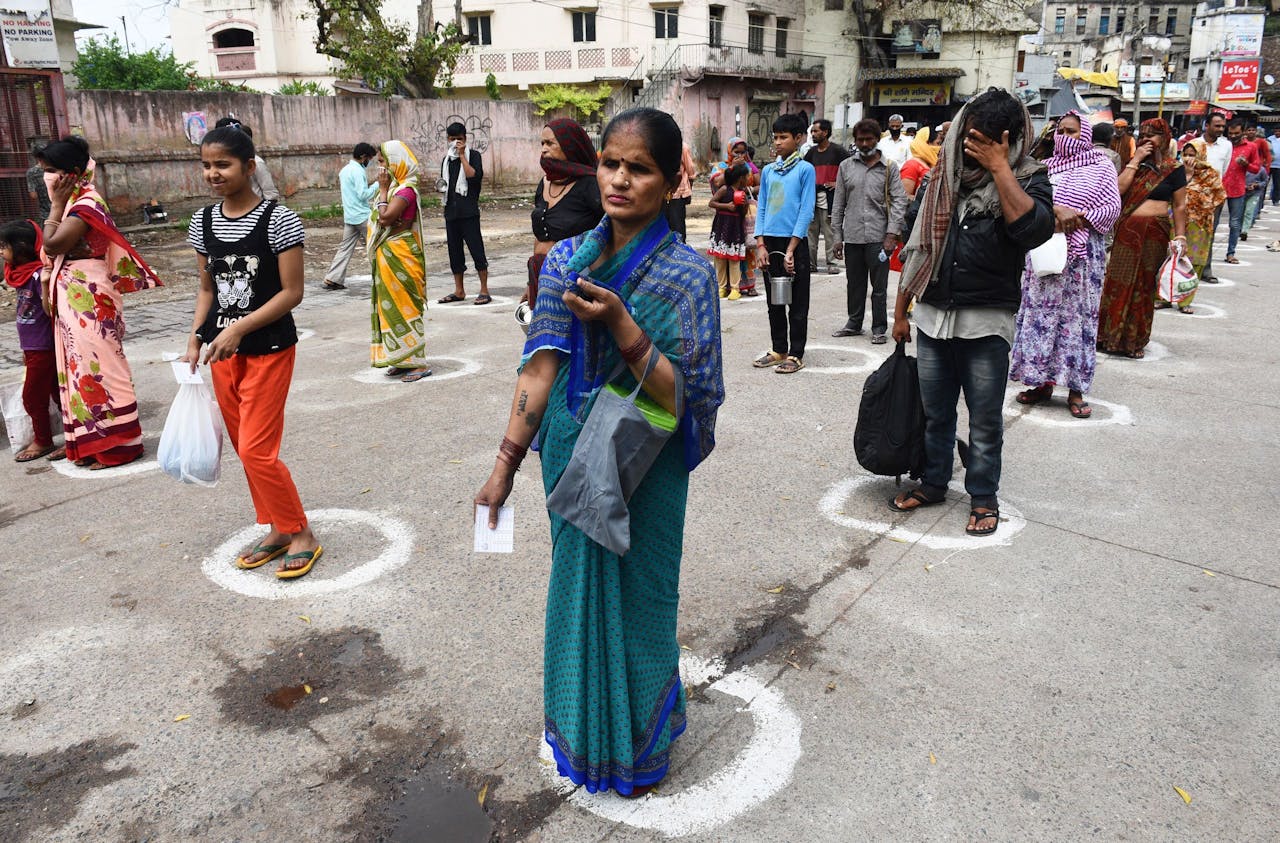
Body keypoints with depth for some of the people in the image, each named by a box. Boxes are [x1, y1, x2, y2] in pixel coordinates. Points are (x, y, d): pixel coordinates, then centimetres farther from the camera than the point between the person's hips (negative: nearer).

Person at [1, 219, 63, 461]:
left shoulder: (39, 273, -18)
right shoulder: (21, 273, 8)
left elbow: (50, 311, -21)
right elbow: (25, 313, 15)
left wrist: (46, 285, -36)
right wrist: (26, 348, 19)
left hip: (44, 348, -8)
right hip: (33, 347, 8)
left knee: (33, 396, 2)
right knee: (58, 394, 12)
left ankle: (42, 441, 17)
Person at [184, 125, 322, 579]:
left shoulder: (278, 220, -13)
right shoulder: (203, 222, 6)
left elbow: (292, 292, -14)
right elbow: (207, 289, 14)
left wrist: (240, 328, -21)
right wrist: (195, 339, 4)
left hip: (268, 349, -6)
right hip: (223, 351, 6)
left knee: (256, 450, -7)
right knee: (246, 448, 11)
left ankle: (302, 534, 10)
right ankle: (277, 529, 26)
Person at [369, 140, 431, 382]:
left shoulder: (406, 190, -16)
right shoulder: (393, 187, 12)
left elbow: (385, 217, -25)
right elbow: (380, 219, 13)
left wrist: (383, 189, -14)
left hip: (400, 256, -9)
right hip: (387, 257, 9)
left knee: (404, 307, -6)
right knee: (392, 306, 12)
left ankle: (418, 364, 0)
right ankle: (403, 360, 20)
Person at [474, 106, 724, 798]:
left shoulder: (686, 273, -12)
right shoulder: (568, 260, 0)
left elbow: (680, 398, -18)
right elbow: (540, 369, 1)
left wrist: (620, 323, -29)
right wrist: (505, 464, 0)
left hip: (643, 469, -4)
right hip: (572, 458, 4)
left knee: (635, 596, 10)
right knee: (577, 588, 17)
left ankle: (636, 746, 36)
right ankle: (581, 733, 42)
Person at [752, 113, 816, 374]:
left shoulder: (805, 169, -4)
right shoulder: (768, 171, 10)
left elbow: (806, 211, -8)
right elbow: (761, 209, 10)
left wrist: (791, 250, -13)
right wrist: (761, 244, -2)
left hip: (795, 243, -5)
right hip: (769, 242, 5)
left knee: (797, 303, 2)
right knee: (774, 301, 12)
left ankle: (796, 355, 8)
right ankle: (779, 350, 23)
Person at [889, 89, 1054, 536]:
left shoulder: (1028, 180, -5)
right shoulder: (942, 177, 6)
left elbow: (1034, 228, -27)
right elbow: (917, 247, 11)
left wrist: (998, 167, -22)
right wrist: (900, 311, 11)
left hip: (986, 321, -3)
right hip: (933, 316, 4)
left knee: (985, 421, 8)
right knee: (935, 413, 16)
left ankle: (983, 497, 24)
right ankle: (933, 483, 32)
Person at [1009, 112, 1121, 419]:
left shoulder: (1101, 166, 5)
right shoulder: (1046, 167, 10)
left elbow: (1113, 207, -2)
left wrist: (1079, 217, -15)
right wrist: (1057, 210, -21)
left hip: (1083, 254, -2)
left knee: (1078, 315, 0)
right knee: (1041, 312, 2)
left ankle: (1076, 389, 5)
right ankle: (1043, 381, 12)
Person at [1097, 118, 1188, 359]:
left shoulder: (1173, 169, 2)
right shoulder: (1133, 164, 12)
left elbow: (1179, 206, 1)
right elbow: (1118, 189, -5)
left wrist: (1180, 237, -4)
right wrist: (1135, 160, -6)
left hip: (1154, 233, -3)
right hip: (1126, 231, 3)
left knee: (1143, 287, 3)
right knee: (1119, 282, 4)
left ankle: (1134, 340, 12)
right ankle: (1110, 335, 13)